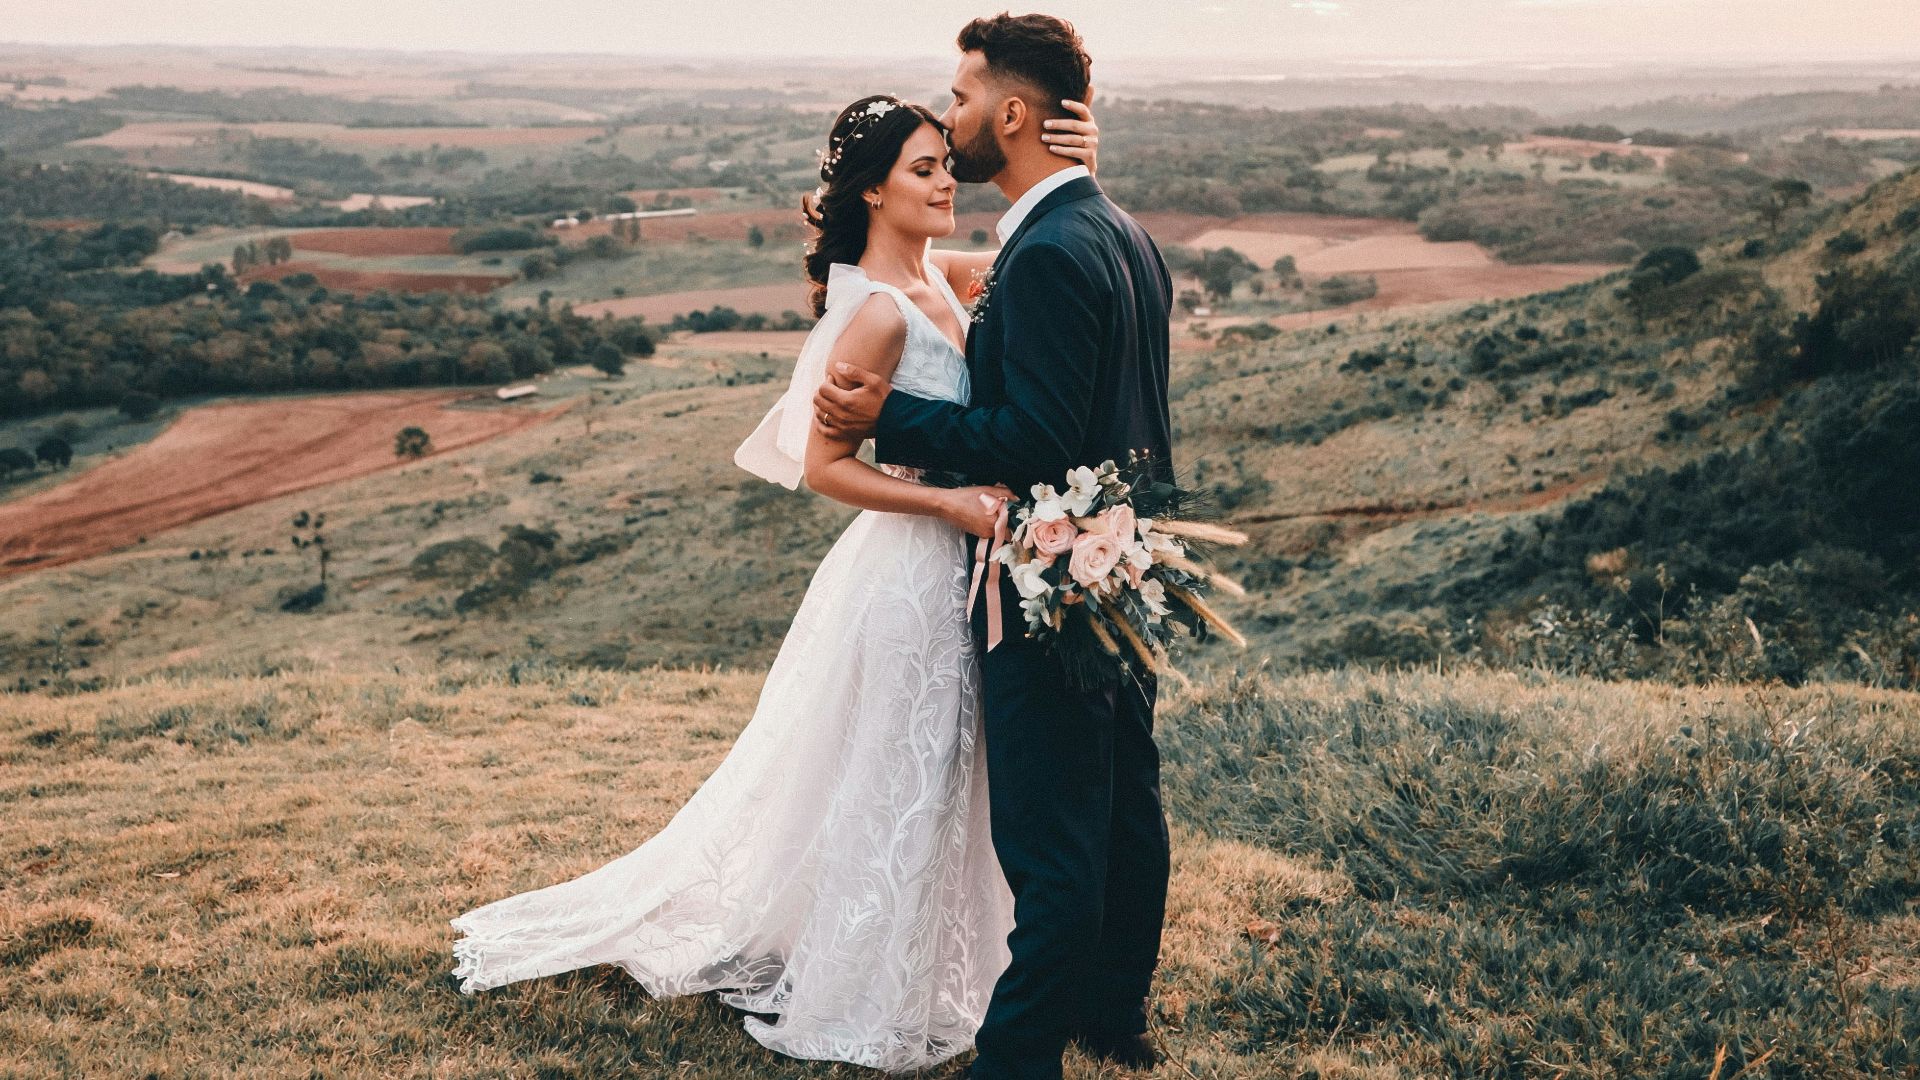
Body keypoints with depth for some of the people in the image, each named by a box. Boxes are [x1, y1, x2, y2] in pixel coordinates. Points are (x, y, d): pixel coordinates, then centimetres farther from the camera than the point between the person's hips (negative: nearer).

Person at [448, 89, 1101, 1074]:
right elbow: (824, 466, -20)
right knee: (891, 785, 7)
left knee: (929, 783, 20)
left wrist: (1079, 168, -6)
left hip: (953, 568, 8)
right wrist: (954, 502, -22)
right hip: (907, 575, -8)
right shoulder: (877, 310, -20)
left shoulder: (937, 273, 4)